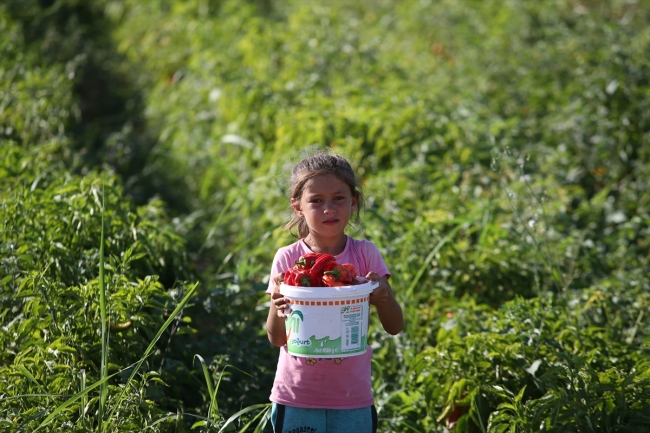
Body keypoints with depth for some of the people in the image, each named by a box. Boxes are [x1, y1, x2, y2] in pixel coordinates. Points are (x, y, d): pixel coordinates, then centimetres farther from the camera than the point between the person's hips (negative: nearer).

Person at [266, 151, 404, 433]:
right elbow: (276, 339, -4)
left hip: (353, 401, 0)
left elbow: (395, 327, -7)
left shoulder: (365, 254, -4)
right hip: (296, 400, 0)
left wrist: (382, 296, -27)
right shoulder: (288, 259, -5)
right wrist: (278, 310, -25)